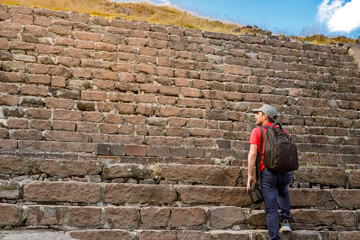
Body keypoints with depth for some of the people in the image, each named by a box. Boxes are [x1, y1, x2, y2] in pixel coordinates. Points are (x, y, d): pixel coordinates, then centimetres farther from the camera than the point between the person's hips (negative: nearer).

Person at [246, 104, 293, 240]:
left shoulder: (256, 131, 2)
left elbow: (252, 153, -10)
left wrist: (250, 175, -7)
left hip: (268, 173, -4)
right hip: (285, 173, 4)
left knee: (271, 209, 3)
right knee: (283, 193, 35)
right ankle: (285, 221, 24)